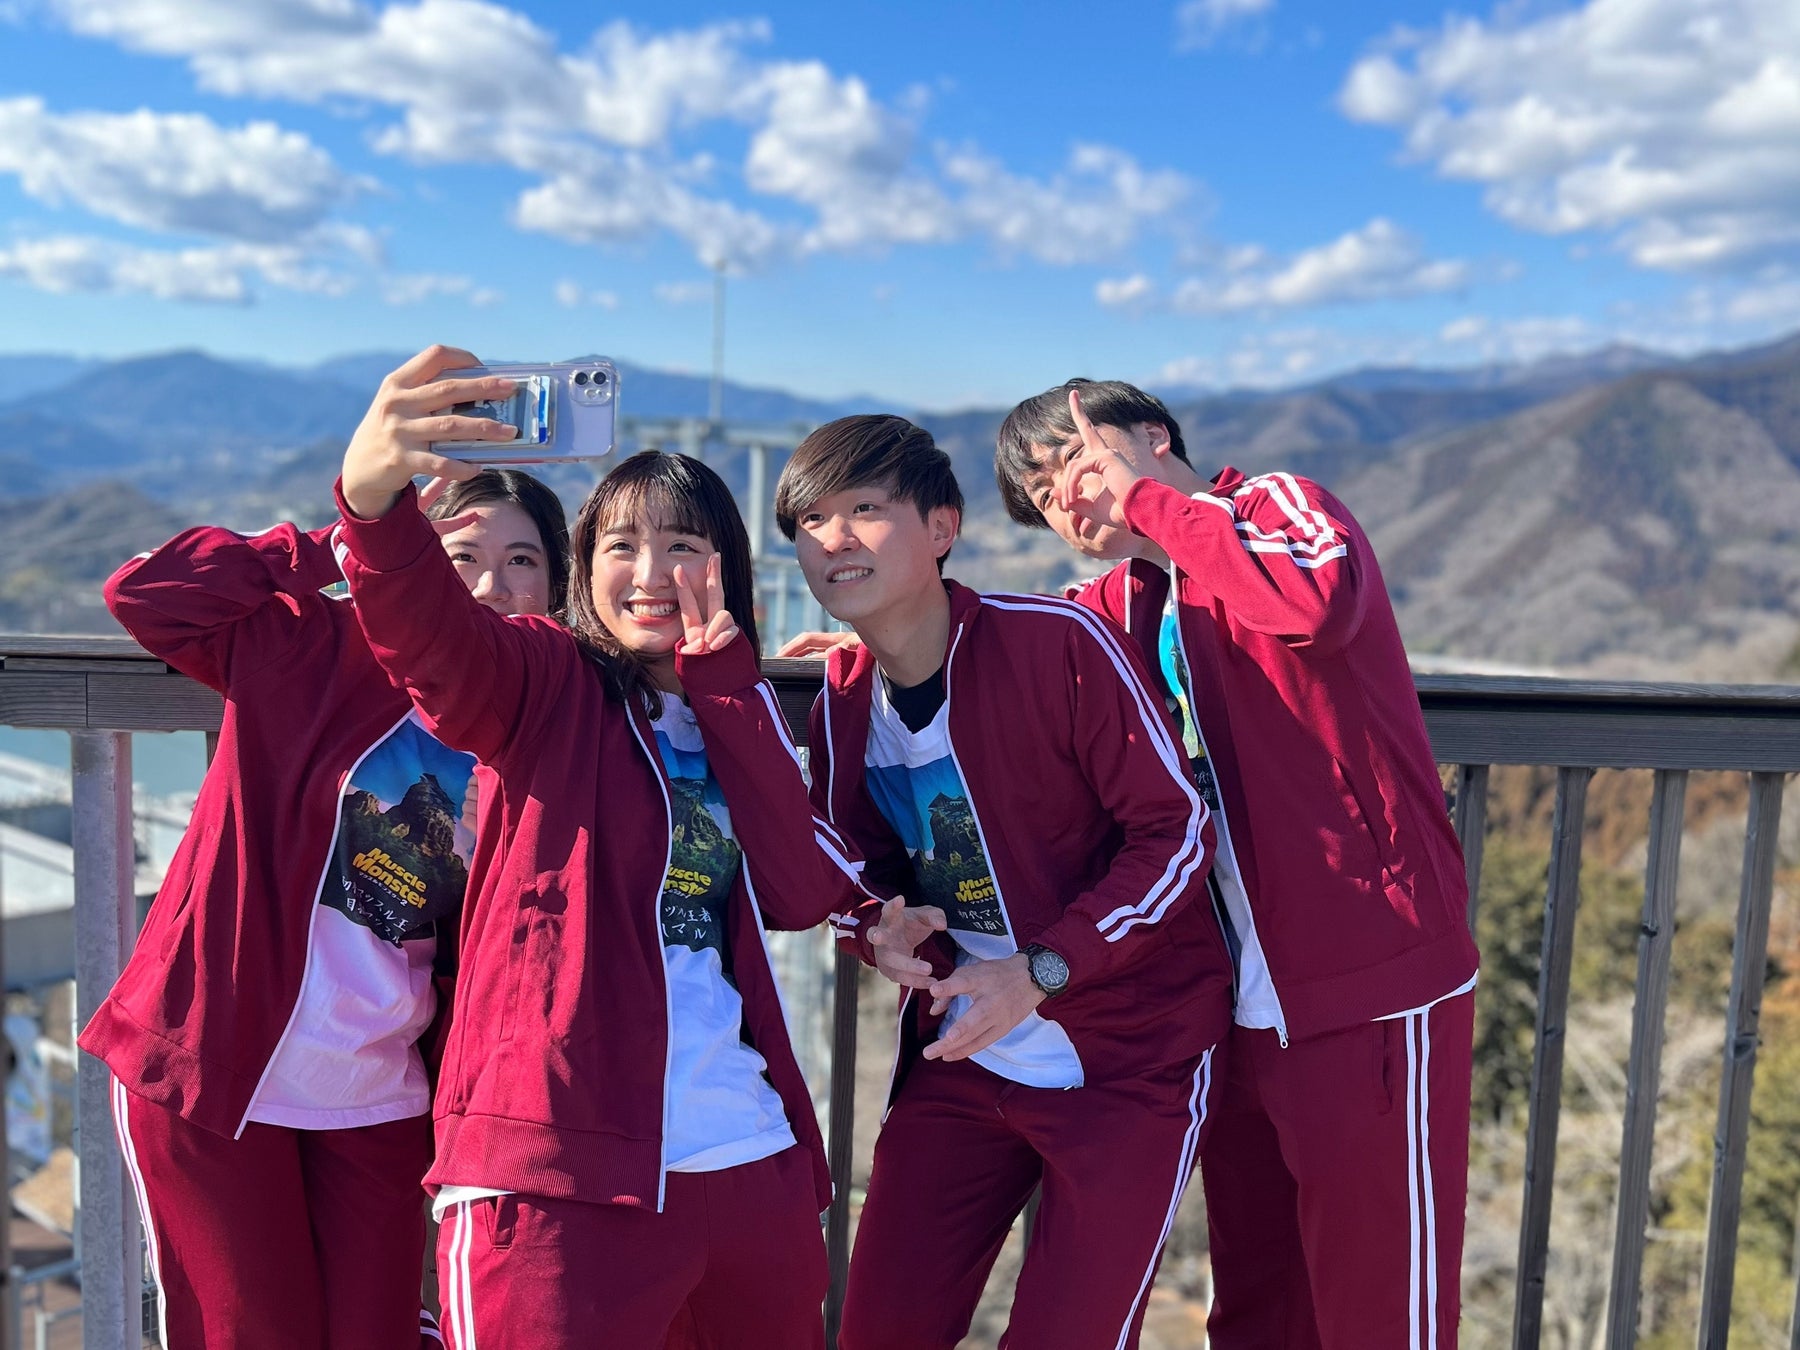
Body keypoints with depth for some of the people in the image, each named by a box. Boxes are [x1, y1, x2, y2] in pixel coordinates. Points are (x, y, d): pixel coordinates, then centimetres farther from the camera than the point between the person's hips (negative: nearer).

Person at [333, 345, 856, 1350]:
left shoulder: (746, 714, 13)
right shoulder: (543, 684, 0)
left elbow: (806, 891, -3)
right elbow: (427, 631, -22)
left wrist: (720, 678, -7)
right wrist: (371, 495, -43)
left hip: (753, 1170, 5)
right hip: (561, 1170, -5)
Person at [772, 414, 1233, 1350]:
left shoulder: (1058, 641, -19)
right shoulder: (843, 700, 0)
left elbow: (1175, 830, -16)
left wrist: (1039, 971, -23)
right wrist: (880, 932, -12)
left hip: (1131, 1056, -5)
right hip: (961, 1054, 5)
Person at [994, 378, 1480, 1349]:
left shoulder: (1278, 506, -9)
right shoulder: (1132, 601, 11)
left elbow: (1321, 603, -31)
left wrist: (1148, 494, -19)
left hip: (1373, 996, -7)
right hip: (1243, 1006, 8)